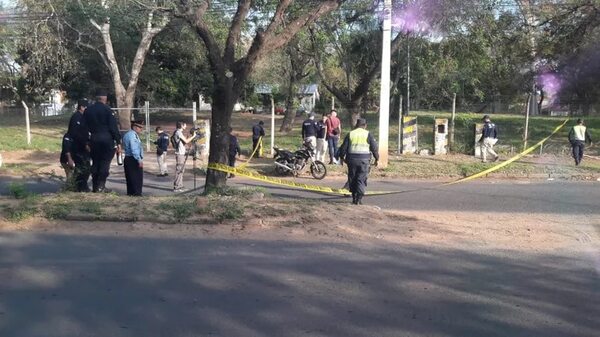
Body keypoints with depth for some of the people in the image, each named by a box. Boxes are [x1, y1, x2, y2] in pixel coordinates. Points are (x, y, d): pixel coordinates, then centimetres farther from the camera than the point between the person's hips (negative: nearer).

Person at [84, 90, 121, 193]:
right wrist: (118, 142, -7)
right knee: (105, 162, 1)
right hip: (106, 138, -5)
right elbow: (113, 127, -10)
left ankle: (95, 186, 14)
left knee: (95, 162, 12)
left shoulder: (88, 110, 8)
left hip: (93, 139, 5)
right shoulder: (107, 109, -8)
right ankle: (101, 185, -3)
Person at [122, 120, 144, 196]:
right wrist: (139, 160, -26)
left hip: (127, 159, 10)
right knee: (137, 179, -5)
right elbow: (134, 149, -22)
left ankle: (130, 193, 16)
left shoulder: (126, 135, 18)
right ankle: (137, 194, -5)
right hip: (134, 160, -10)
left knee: (130, 180, 12)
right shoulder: (132, 135, -14)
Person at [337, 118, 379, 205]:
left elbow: (344, 147, 7)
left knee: (352, 179, 12)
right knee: (361, 180, 1)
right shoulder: (368, 134, 1)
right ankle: (359, 199, -7)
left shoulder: (350, 134, 6)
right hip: (364, 160, -2)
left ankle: (354, 198, 15)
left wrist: (342, 157, 19)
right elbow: (374, 147, 1)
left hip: (352, 159, 2)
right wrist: (376, 158, 12)